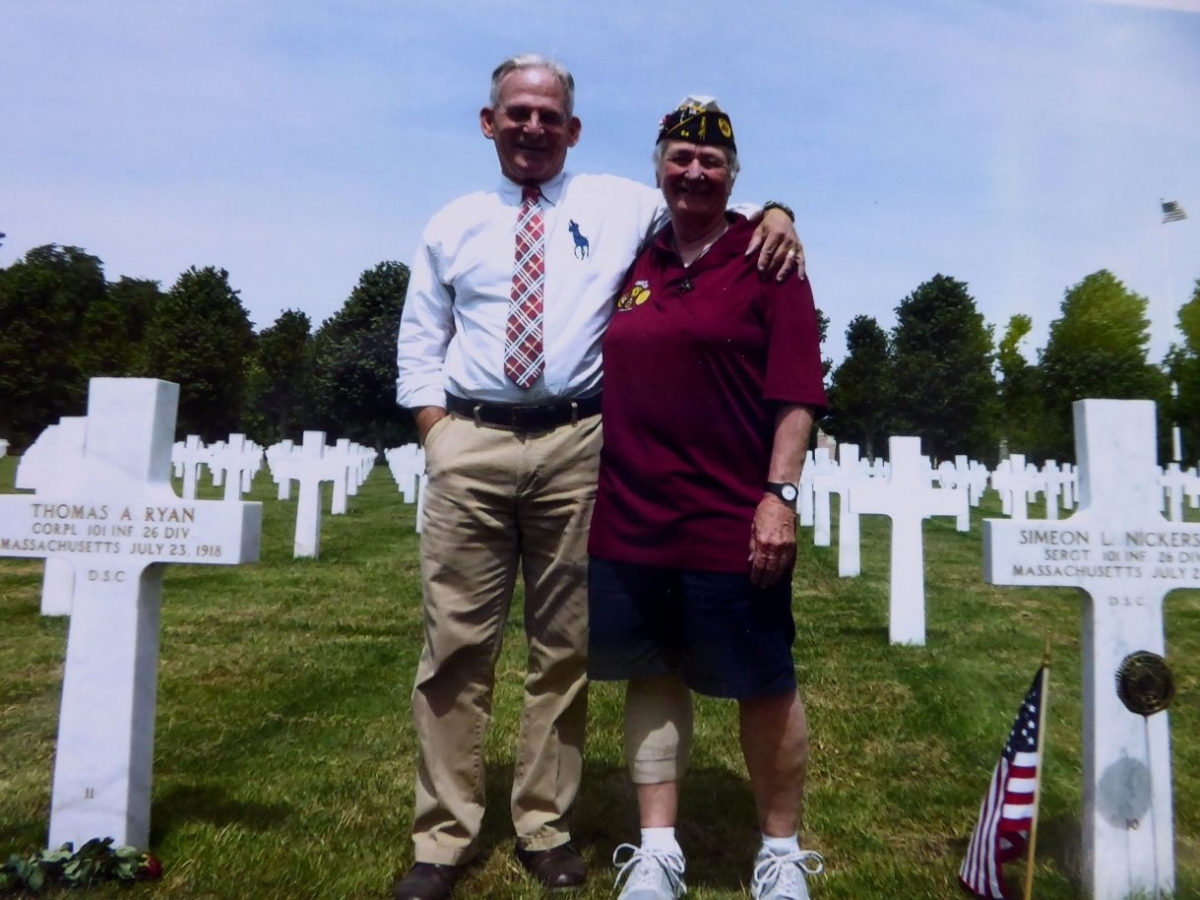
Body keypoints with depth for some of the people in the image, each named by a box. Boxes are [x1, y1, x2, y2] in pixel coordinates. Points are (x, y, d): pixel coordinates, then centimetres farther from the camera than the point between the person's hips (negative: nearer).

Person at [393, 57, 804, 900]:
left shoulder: (620, 205, 12)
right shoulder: (453, 226, 16)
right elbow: (420, 349, 14)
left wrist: (775, 212, -8)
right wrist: (438, 439, 1)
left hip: (576, 444, 0)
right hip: (470, 443, 1)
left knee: (566, 648, 6)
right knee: (456, 646, 2)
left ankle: (546, 828, 22)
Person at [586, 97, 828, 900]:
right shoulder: (634, 266, 12)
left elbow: (797, 392, -7)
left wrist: (780, 495, -16)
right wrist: (602, 488, 14)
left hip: (733, 524, -4)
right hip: (629, 520, 5)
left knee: (766, 688, 9)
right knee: (653, 677, 11)